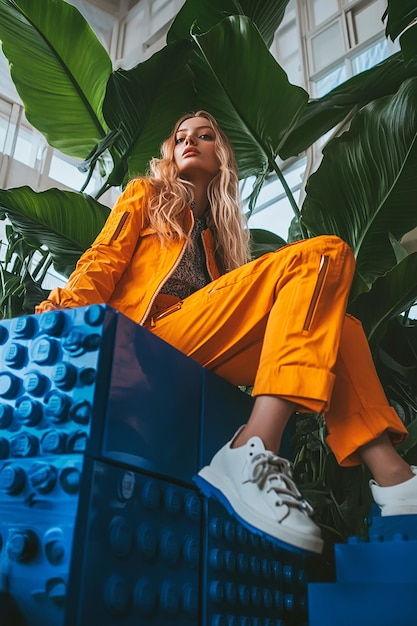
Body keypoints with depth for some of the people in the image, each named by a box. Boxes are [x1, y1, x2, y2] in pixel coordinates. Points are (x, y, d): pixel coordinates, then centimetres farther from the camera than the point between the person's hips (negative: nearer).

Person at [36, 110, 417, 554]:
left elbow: (235, 306, 18)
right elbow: (103, 261, 5)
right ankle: (252, 454, -37)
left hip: (212, 349, 5)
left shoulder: (220, 230, 33)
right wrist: (60, 308, -15)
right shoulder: (145, 195, 23)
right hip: (152, 334, -5)